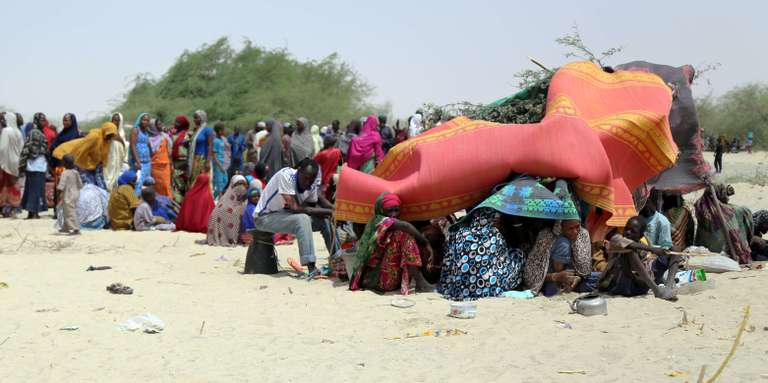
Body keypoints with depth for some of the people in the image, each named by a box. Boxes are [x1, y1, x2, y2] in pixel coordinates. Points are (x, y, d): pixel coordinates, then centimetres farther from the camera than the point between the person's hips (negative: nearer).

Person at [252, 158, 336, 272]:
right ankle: (311, 269, -36)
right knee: (302, 219, -32)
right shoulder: (285, 176, -27)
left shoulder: (312, 185, -7)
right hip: (265, 217, -7)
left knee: (325, 220, -5)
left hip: (285, 215, 8)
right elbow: (295, 208, -32)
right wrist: (328, 211, -28)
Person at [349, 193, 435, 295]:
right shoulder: (378, 221, -6)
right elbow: (404, 225, -23)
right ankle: (420, 282, -25)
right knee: (403, 234, -17)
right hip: (376, 278, -9)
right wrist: (425, 242, -15)